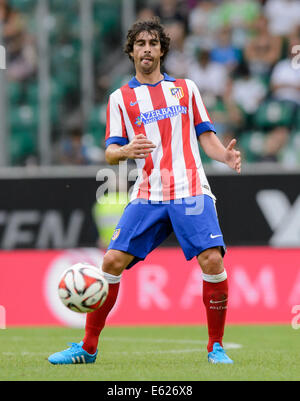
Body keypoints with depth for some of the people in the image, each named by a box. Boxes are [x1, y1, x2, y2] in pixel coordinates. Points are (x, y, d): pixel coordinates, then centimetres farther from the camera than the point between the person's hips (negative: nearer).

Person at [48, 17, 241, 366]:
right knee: (113, 262, -10)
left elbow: (206, 137, 15)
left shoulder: (185, 88, 16)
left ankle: (216, 347, -2)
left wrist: (225, 155, -7)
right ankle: (87, 348, 3)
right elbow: (110, 153, 6)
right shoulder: (121, 98, 13)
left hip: (191, 190, 0)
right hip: (147, 196, 0)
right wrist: (125, 151, -18)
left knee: (212, 261, -18)